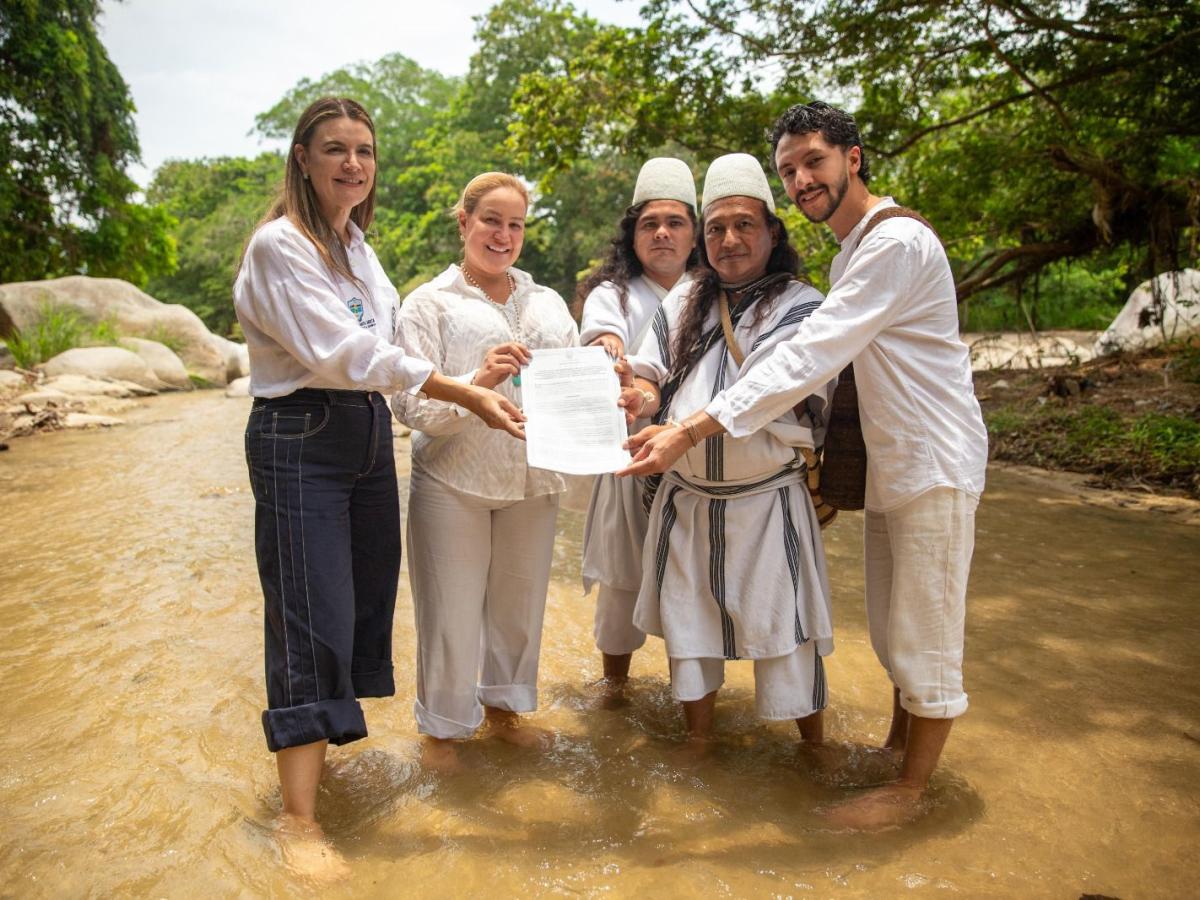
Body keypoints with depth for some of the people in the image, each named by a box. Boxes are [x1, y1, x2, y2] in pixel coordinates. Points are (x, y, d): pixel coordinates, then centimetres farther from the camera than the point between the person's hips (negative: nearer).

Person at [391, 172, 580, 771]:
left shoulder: (548, 304, 11)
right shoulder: (430, 304, -2)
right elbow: (411, 407, -11)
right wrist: (476, 383, -27)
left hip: (533, 484, 4)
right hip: (454, 482, -4)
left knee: (519, 603, 16)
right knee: (452, 611, 5)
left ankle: (503, 707, 38)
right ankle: (441, 725, 27)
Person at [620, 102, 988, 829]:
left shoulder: (896, 242, -21)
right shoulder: (853, 249, 13)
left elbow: (807, 359, -30)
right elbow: (828, 360, 14)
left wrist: (690, 432, -32)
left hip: (935, 467, -9)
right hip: (890, 466, 9)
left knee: (924, 638, 4)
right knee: (891, 628, 19)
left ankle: (911, 790, 20)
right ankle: (900, 742, 37)